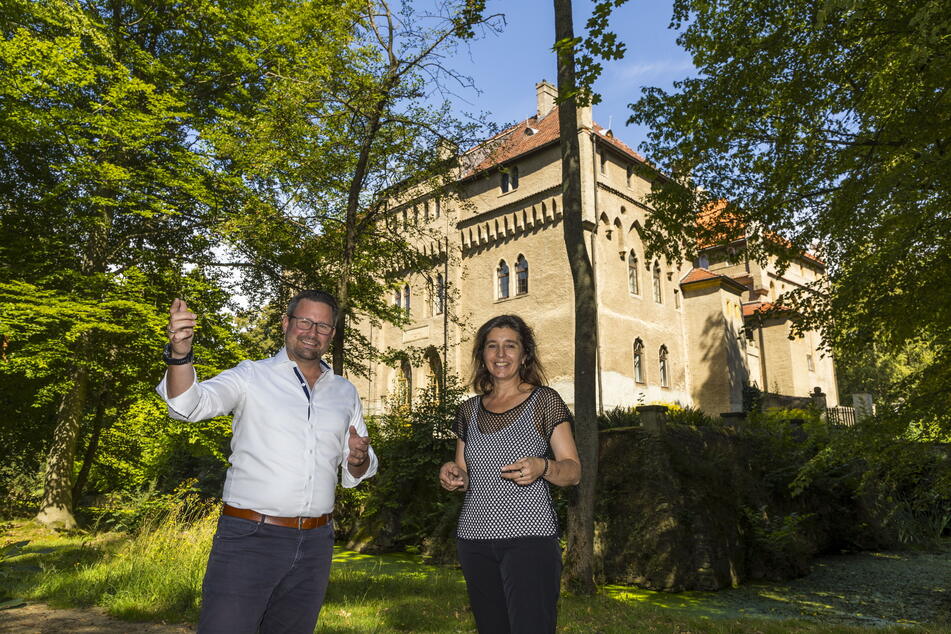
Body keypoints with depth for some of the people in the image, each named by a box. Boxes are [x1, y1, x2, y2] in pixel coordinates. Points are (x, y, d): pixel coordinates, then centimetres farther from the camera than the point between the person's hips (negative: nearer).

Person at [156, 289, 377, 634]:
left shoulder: (345, 392, 12)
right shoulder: (251, 377, 0)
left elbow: (356, 474, 17)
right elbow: (188, 405, -16)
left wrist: (359, 459, -7)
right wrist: (180, 354, -36)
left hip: (314, 544, 4)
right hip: (249, 540, -4)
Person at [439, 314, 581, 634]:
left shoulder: (545, 401, 0)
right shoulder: (469, 410, 12)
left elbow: (574, 471, -2)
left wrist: (542, 467, -22)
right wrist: (452, 475, -3)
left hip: (529, 538, -4)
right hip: (474, 538, 4)